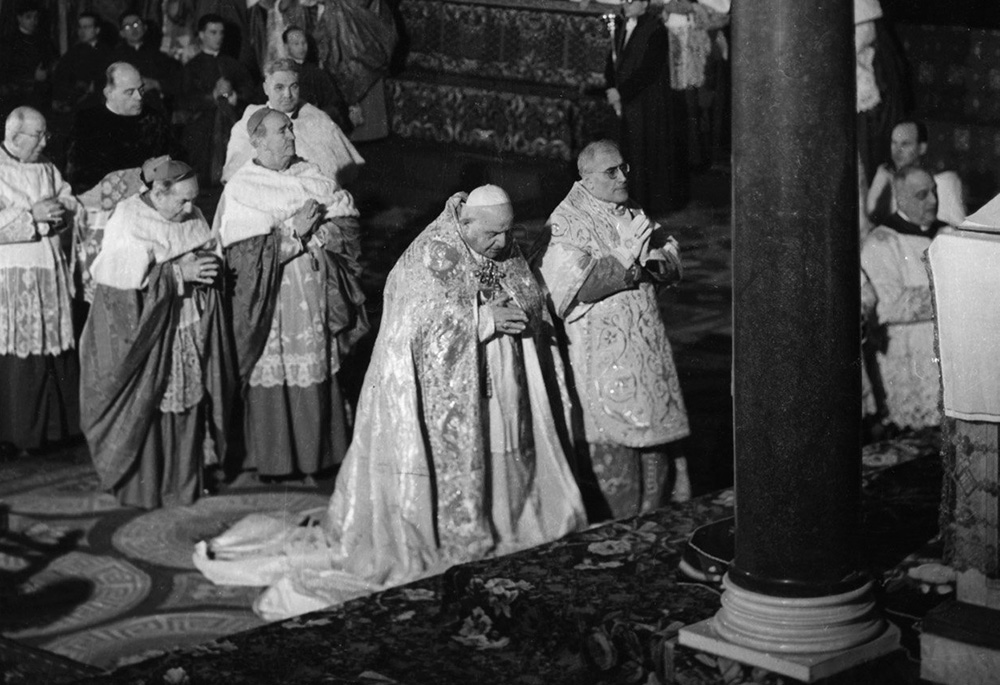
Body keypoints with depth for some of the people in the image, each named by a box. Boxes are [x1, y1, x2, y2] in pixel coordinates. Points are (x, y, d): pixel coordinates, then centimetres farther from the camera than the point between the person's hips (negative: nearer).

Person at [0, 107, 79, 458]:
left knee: (56, 348, 8)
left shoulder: (47, 169, 13)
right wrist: (31, 215, -21)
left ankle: (55, 422, 18)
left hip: (52, 272, 6)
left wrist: (56, 210, -10)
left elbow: (72, 207, 10)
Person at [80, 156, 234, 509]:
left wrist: (207, 265, -11)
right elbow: (125, 281, -20)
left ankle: (183, 486, 16)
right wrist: (178, 272, -23)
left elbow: (211, 256, 14)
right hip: (144, 336, -5)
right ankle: (140, 490, 8)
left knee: (187, 410, 6)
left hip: (190, 332, 5)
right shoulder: (127, 223, -13)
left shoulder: (192, 217, 5)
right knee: (146, 413, -2)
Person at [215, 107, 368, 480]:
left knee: (315, 374, 5)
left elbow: (347, 223, 5)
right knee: (271, 376, -2)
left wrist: (315, 232, -12)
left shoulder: (310, 175, 10)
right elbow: (241, 249, -14)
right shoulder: (240, 187, -4)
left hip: (314, 295, 4)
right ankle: (272, 459, 9)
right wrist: (292, 232, -17)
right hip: (269, 298, -4)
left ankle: (316, 453, 15)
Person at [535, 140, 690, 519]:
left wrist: (647, 263, -10)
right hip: (602, 354, -7)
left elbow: (672, 262, 12)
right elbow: (577, 286, -20)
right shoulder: (565, 224, -9)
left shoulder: (634, 214, 14)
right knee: (615, 443, -5)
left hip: (649, 345, 7)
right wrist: (626, 258, -18)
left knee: (657, 434, 10)